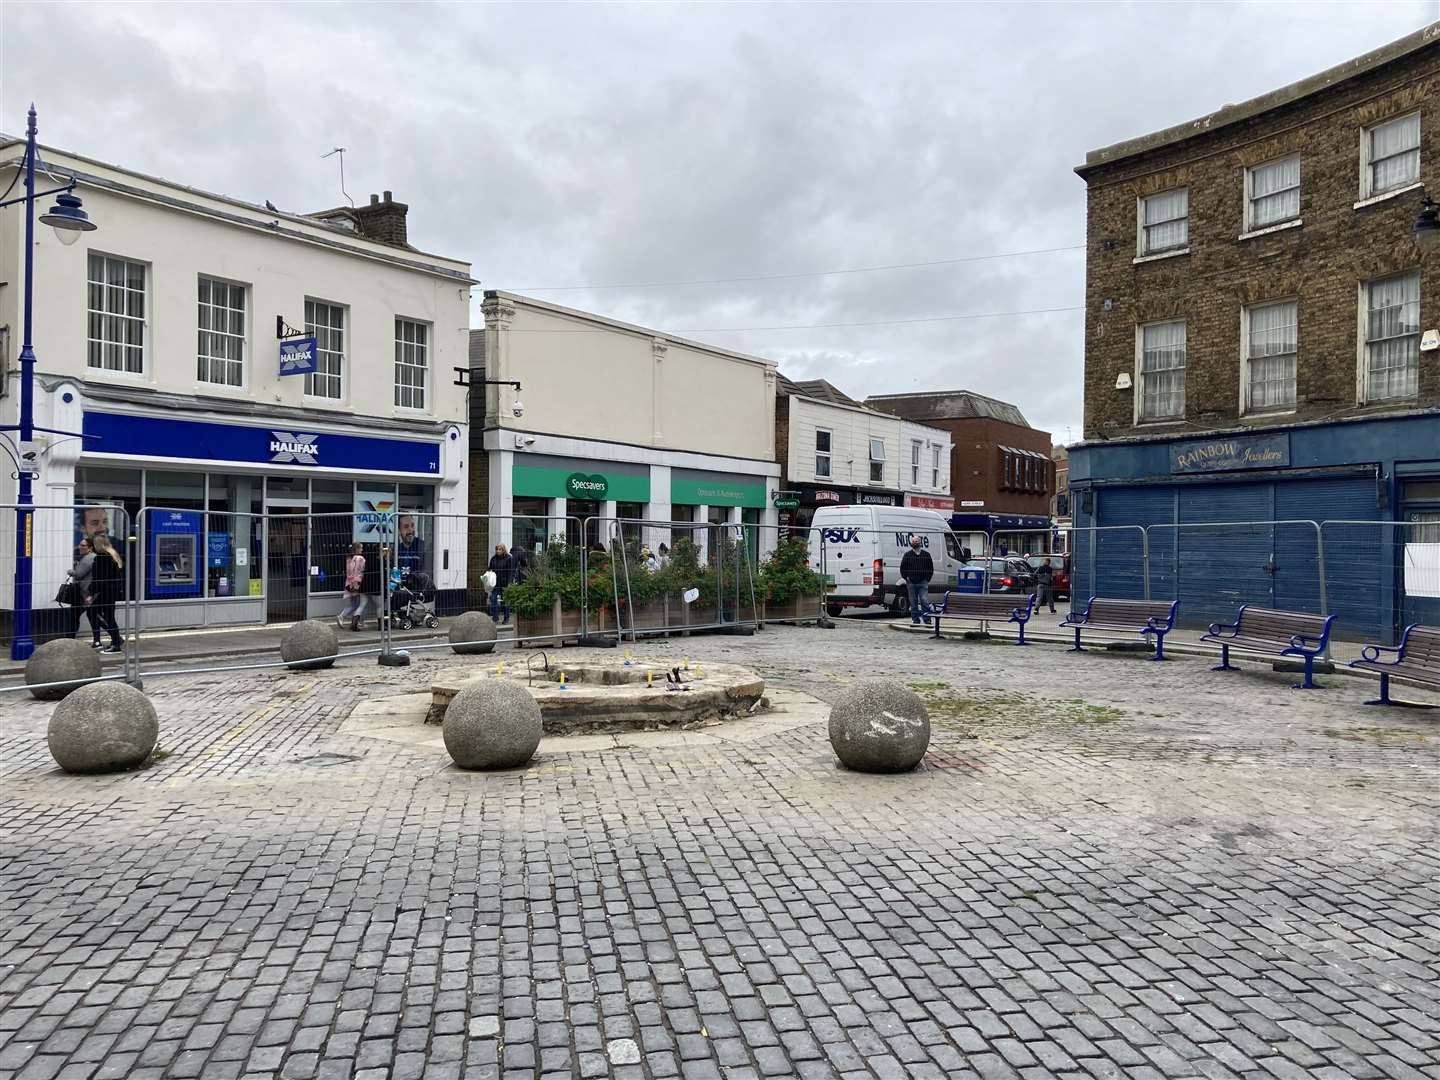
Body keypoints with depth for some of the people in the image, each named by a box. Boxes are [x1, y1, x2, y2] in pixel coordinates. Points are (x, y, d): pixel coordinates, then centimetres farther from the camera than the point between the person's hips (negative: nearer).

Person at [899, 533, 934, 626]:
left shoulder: (926, 554, 8)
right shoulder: (907, 555, 7)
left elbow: (931, 568, 13)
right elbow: (902, 568, 10)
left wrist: (927, 579, 4)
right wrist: (906, 578, 0)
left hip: (923, 583, -1)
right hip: (911, 583, 1)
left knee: (925, 601, -9)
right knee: (913, 602, 5)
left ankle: (927, 618, -2)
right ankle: (915, 619, 11)